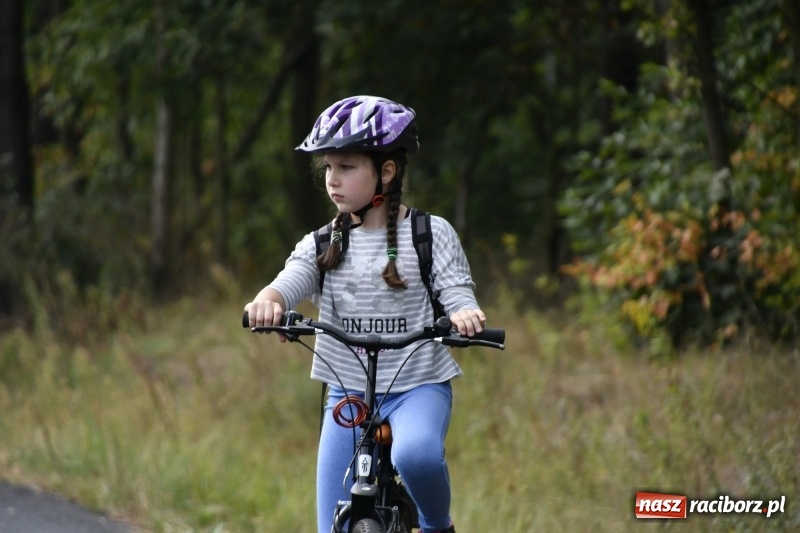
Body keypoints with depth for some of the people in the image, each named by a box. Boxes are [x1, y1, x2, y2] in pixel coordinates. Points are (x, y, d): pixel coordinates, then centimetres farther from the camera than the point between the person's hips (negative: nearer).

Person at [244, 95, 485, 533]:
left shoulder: (432, 234, -2)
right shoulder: (321, 245, 5)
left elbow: (457, 295, -8)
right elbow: (290, 281, -11)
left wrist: (465, 315, -33)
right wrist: (267, 301, -35)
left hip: (418, 387, -3)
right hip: (348, 393, 3)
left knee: (415, 454, -36)